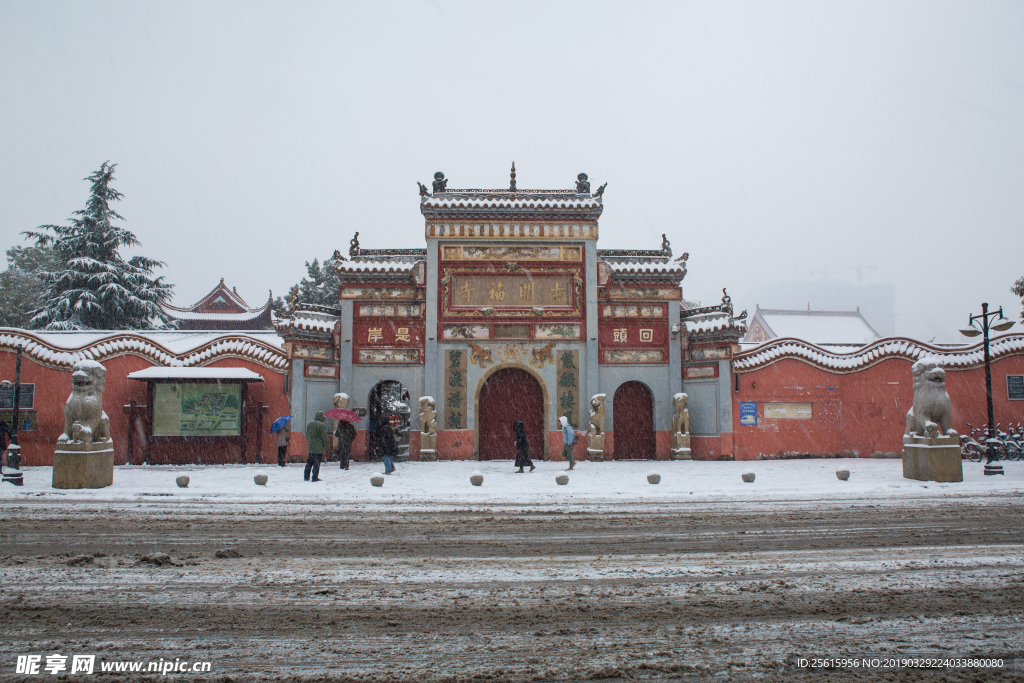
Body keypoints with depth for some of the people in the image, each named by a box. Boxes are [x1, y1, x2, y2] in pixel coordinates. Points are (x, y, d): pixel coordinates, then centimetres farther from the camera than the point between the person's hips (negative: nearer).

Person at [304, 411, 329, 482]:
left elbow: (307, 436, 17)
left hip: (310, 448, 6)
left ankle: (306, 476, 17)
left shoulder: (309, 425, 10)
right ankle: (315, 478, 0)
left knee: (310, 461, 16)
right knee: (317, 463, -1)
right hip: (319, 448, -6)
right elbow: (324, 437, -12)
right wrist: (327, 446, -3)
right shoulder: (322, 425, -13)